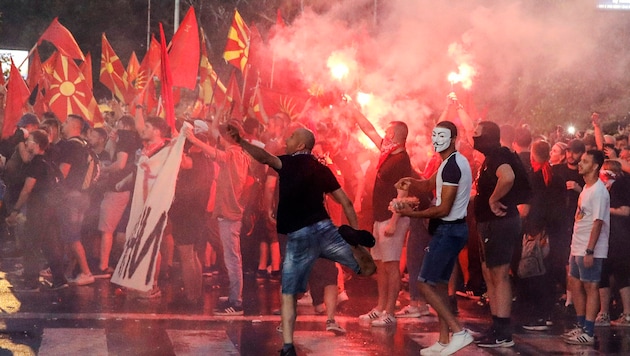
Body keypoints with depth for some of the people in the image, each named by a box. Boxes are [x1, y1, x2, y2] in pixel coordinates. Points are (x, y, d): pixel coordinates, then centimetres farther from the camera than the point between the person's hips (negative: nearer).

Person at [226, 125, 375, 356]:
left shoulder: (291, 163, -1)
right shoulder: (321, 169, 14)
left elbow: (264, 157, -20)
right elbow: (346, 202, 14)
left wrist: (240, 141, -20)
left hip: (298, 237, -3)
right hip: (323, 228, 3)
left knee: (288, 293, 5)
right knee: (367, 268, 21)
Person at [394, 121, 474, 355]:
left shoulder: (452, 166, -19)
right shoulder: (455, 162, 14)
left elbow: (443, 209, -22)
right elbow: (430, 185, 18)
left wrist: (412, 214, -13)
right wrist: (412, 184, -4)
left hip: (448, 230, -11)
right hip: (452, 229, 11)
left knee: (425, 283, -8)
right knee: (439, 283, 13)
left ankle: (458, 331, -11)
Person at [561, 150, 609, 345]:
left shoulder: (598, 191, -17)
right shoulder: (586, 188, 13)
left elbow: (598, 222, -21)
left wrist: (589, 250, -24)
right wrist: (576, 248, 18)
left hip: (590, 250, -10)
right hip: (578, 247, 10)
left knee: (590, 287, -4)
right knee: (575, 284, 15)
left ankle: (588, 332, 0)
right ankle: (581, 326, 25)